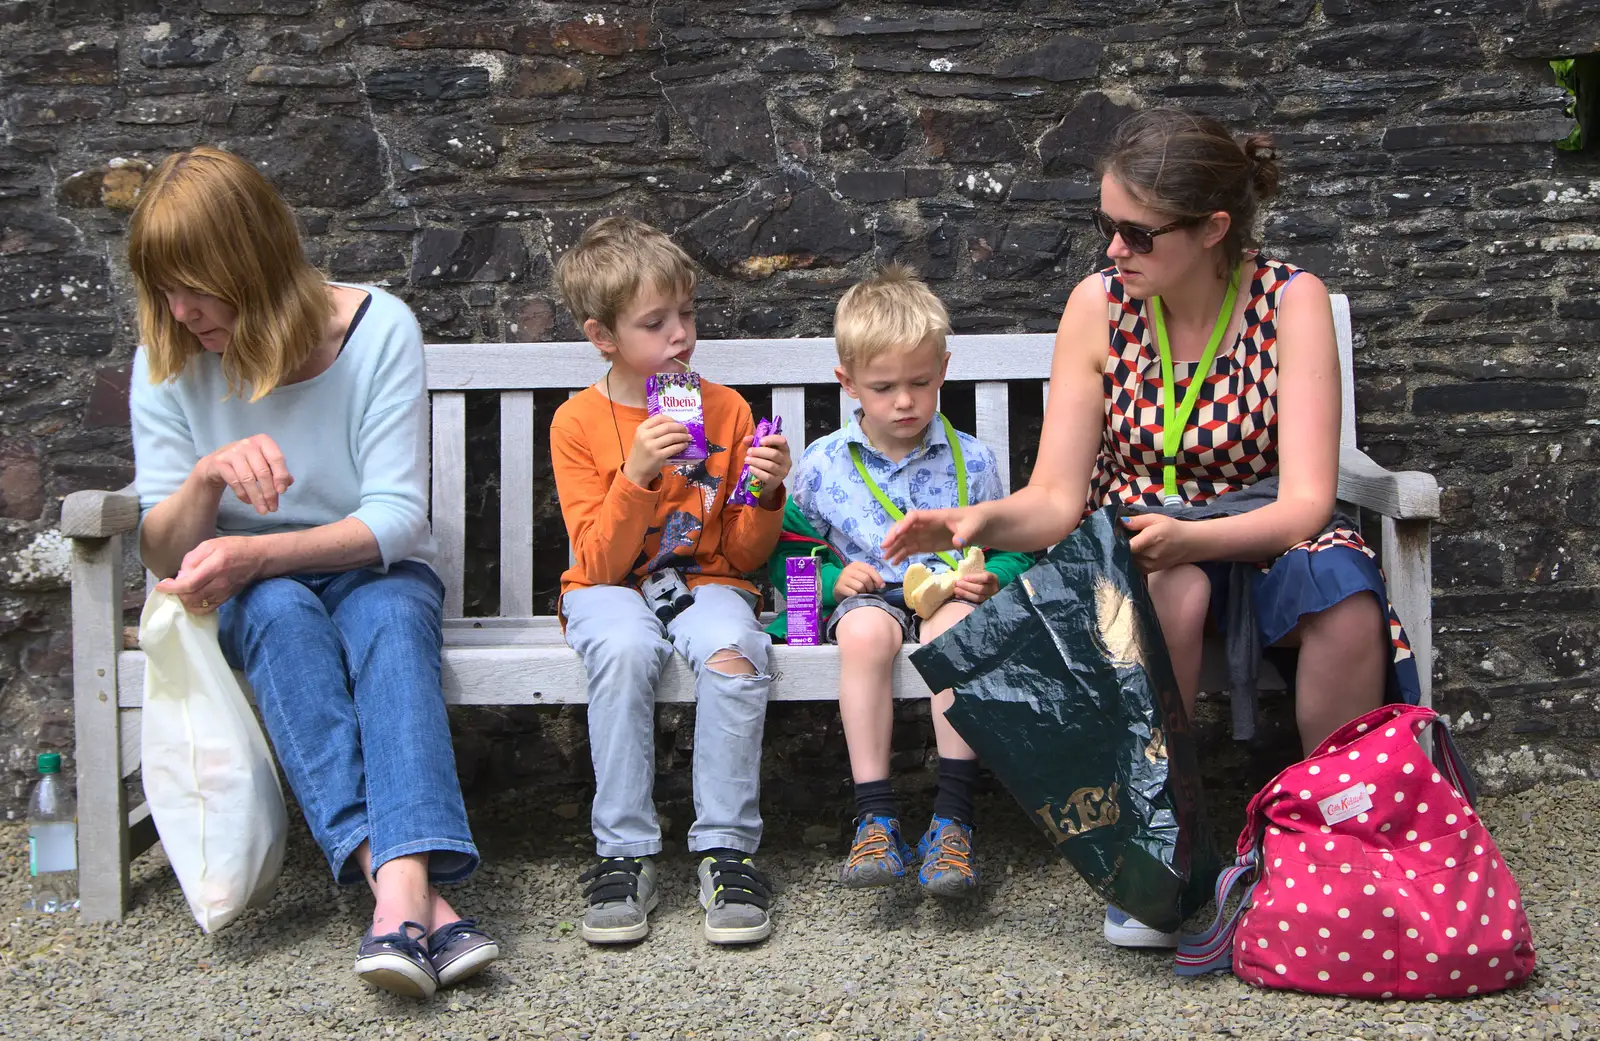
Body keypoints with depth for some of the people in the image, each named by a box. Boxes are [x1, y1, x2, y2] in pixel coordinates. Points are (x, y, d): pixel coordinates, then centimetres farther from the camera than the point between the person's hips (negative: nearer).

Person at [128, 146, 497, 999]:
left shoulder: (377, 328, -13)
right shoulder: (168, 361, -6)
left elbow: (395, 521, -18)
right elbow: (162, 556, -8)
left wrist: (252, 553, -32)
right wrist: (205, 477, -30)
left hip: (371, 572, -1)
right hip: (248, 594, 1)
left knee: (389, 614, -36)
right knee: (280, 610, -35)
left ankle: (405, 889, -54)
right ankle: (410, 894, -49)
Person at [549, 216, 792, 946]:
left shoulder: (726, 410, 4)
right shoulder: (578, 422, -1)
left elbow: (743, 554, 7)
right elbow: (600, 564, -9)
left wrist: (765, 496, -13)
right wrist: (636, 474, -22)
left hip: (704, 581, 1)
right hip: (612, 590, -1)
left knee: (733, 652, -34)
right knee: (624, 648, -36)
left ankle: (726, 851, -23)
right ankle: (624, 855, -26)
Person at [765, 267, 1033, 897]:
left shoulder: (970, 460, 5)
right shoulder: (823, 464, 3)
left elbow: (1013, 548, 11)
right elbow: (785, 554, 10)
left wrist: (990, 579, -11)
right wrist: (831, 579, -10)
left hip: (950, 595, 0)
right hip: (867, 598, 0)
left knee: (955, 624, -37)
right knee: (865, 630, -37)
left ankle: (952, 817, -35)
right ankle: (876, 816, -36)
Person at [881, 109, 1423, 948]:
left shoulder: (1290, 300, -11)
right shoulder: (1099, 304, -6)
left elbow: (1305, 500, -19)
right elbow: (1055, 498, -7)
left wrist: (1189, 536, -37)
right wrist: (979, 522, -30)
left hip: (1259, 536, 0)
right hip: (1135, 542, 0)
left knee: (1343, 588, -34)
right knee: (1174, 591, -36)